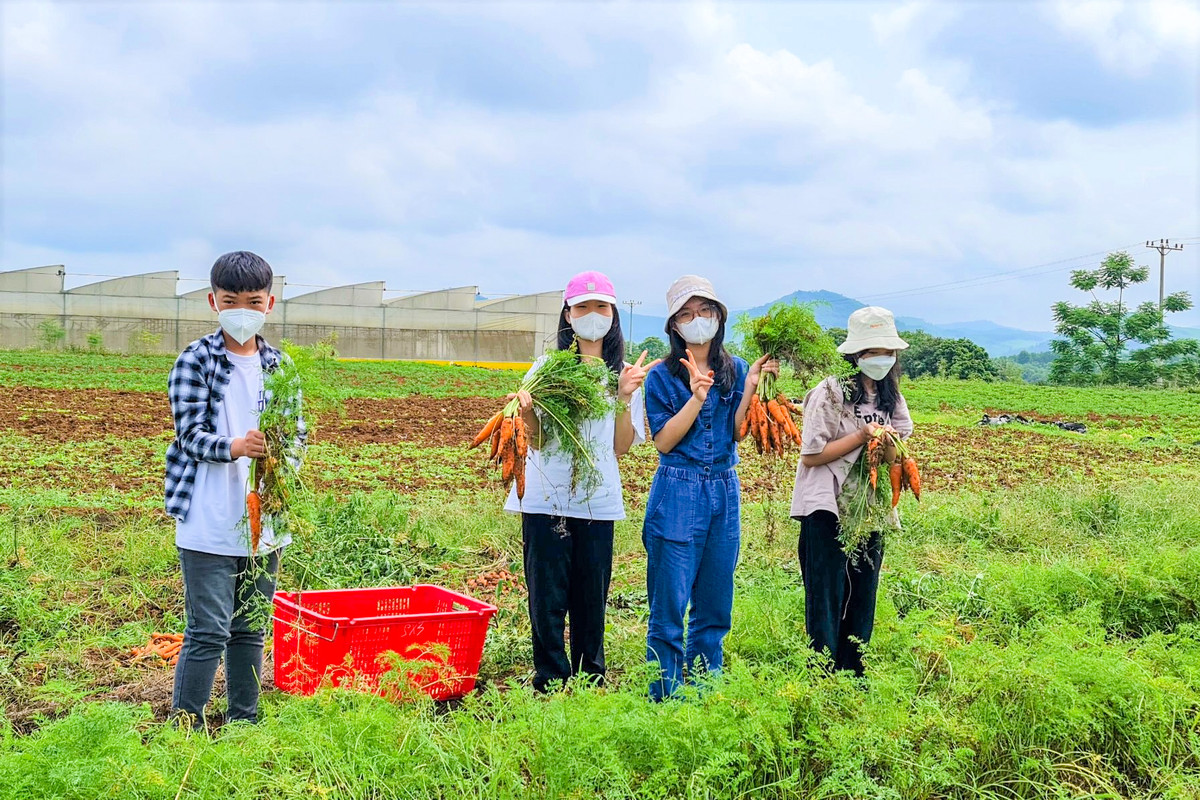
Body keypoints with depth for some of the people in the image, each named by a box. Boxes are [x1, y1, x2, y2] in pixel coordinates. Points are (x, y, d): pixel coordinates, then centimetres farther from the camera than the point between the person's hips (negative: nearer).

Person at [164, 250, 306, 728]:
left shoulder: (280, 366, 9)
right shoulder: (195, 361, -4)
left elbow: (296, 430, 7)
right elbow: (188, 431, -11)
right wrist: (234, 447, -31)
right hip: (209, 525, -5)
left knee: (250, 629, 15)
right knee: (207, 632, -4)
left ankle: (244, 723, 28)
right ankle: (185, 727, 10)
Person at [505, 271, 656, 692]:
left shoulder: (625, 373, 8)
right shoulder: (547, 367, 4)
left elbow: (621, 447, 3)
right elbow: (536, 441, 1)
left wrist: (624, 398, -9)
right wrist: (527, 414, -19)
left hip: (598, 500, 1)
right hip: (547, 497, -1)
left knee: (592, 598, 7)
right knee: (547, 598, 1)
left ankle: (592, 681, 22)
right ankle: (551, 684, 12)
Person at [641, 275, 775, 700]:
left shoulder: (736, 369, 8)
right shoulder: (662, 377, -1)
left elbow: (739, 433, 0)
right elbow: (663, 441, -9)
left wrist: (750, 388, -13)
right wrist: (696, 397, -18)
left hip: (725, 493, 4)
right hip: (677, 494, -4)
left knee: (715, 606, 10)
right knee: (669, 607, -1)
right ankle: (664, 699, 11)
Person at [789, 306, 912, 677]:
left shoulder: (891, 398, 10)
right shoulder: (831, 392, -10)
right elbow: (811, 455, -14)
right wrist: (861, 437, -18)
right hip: (828, 513, -6)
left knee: (863, 603, 11)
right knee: (826, 603, -3)